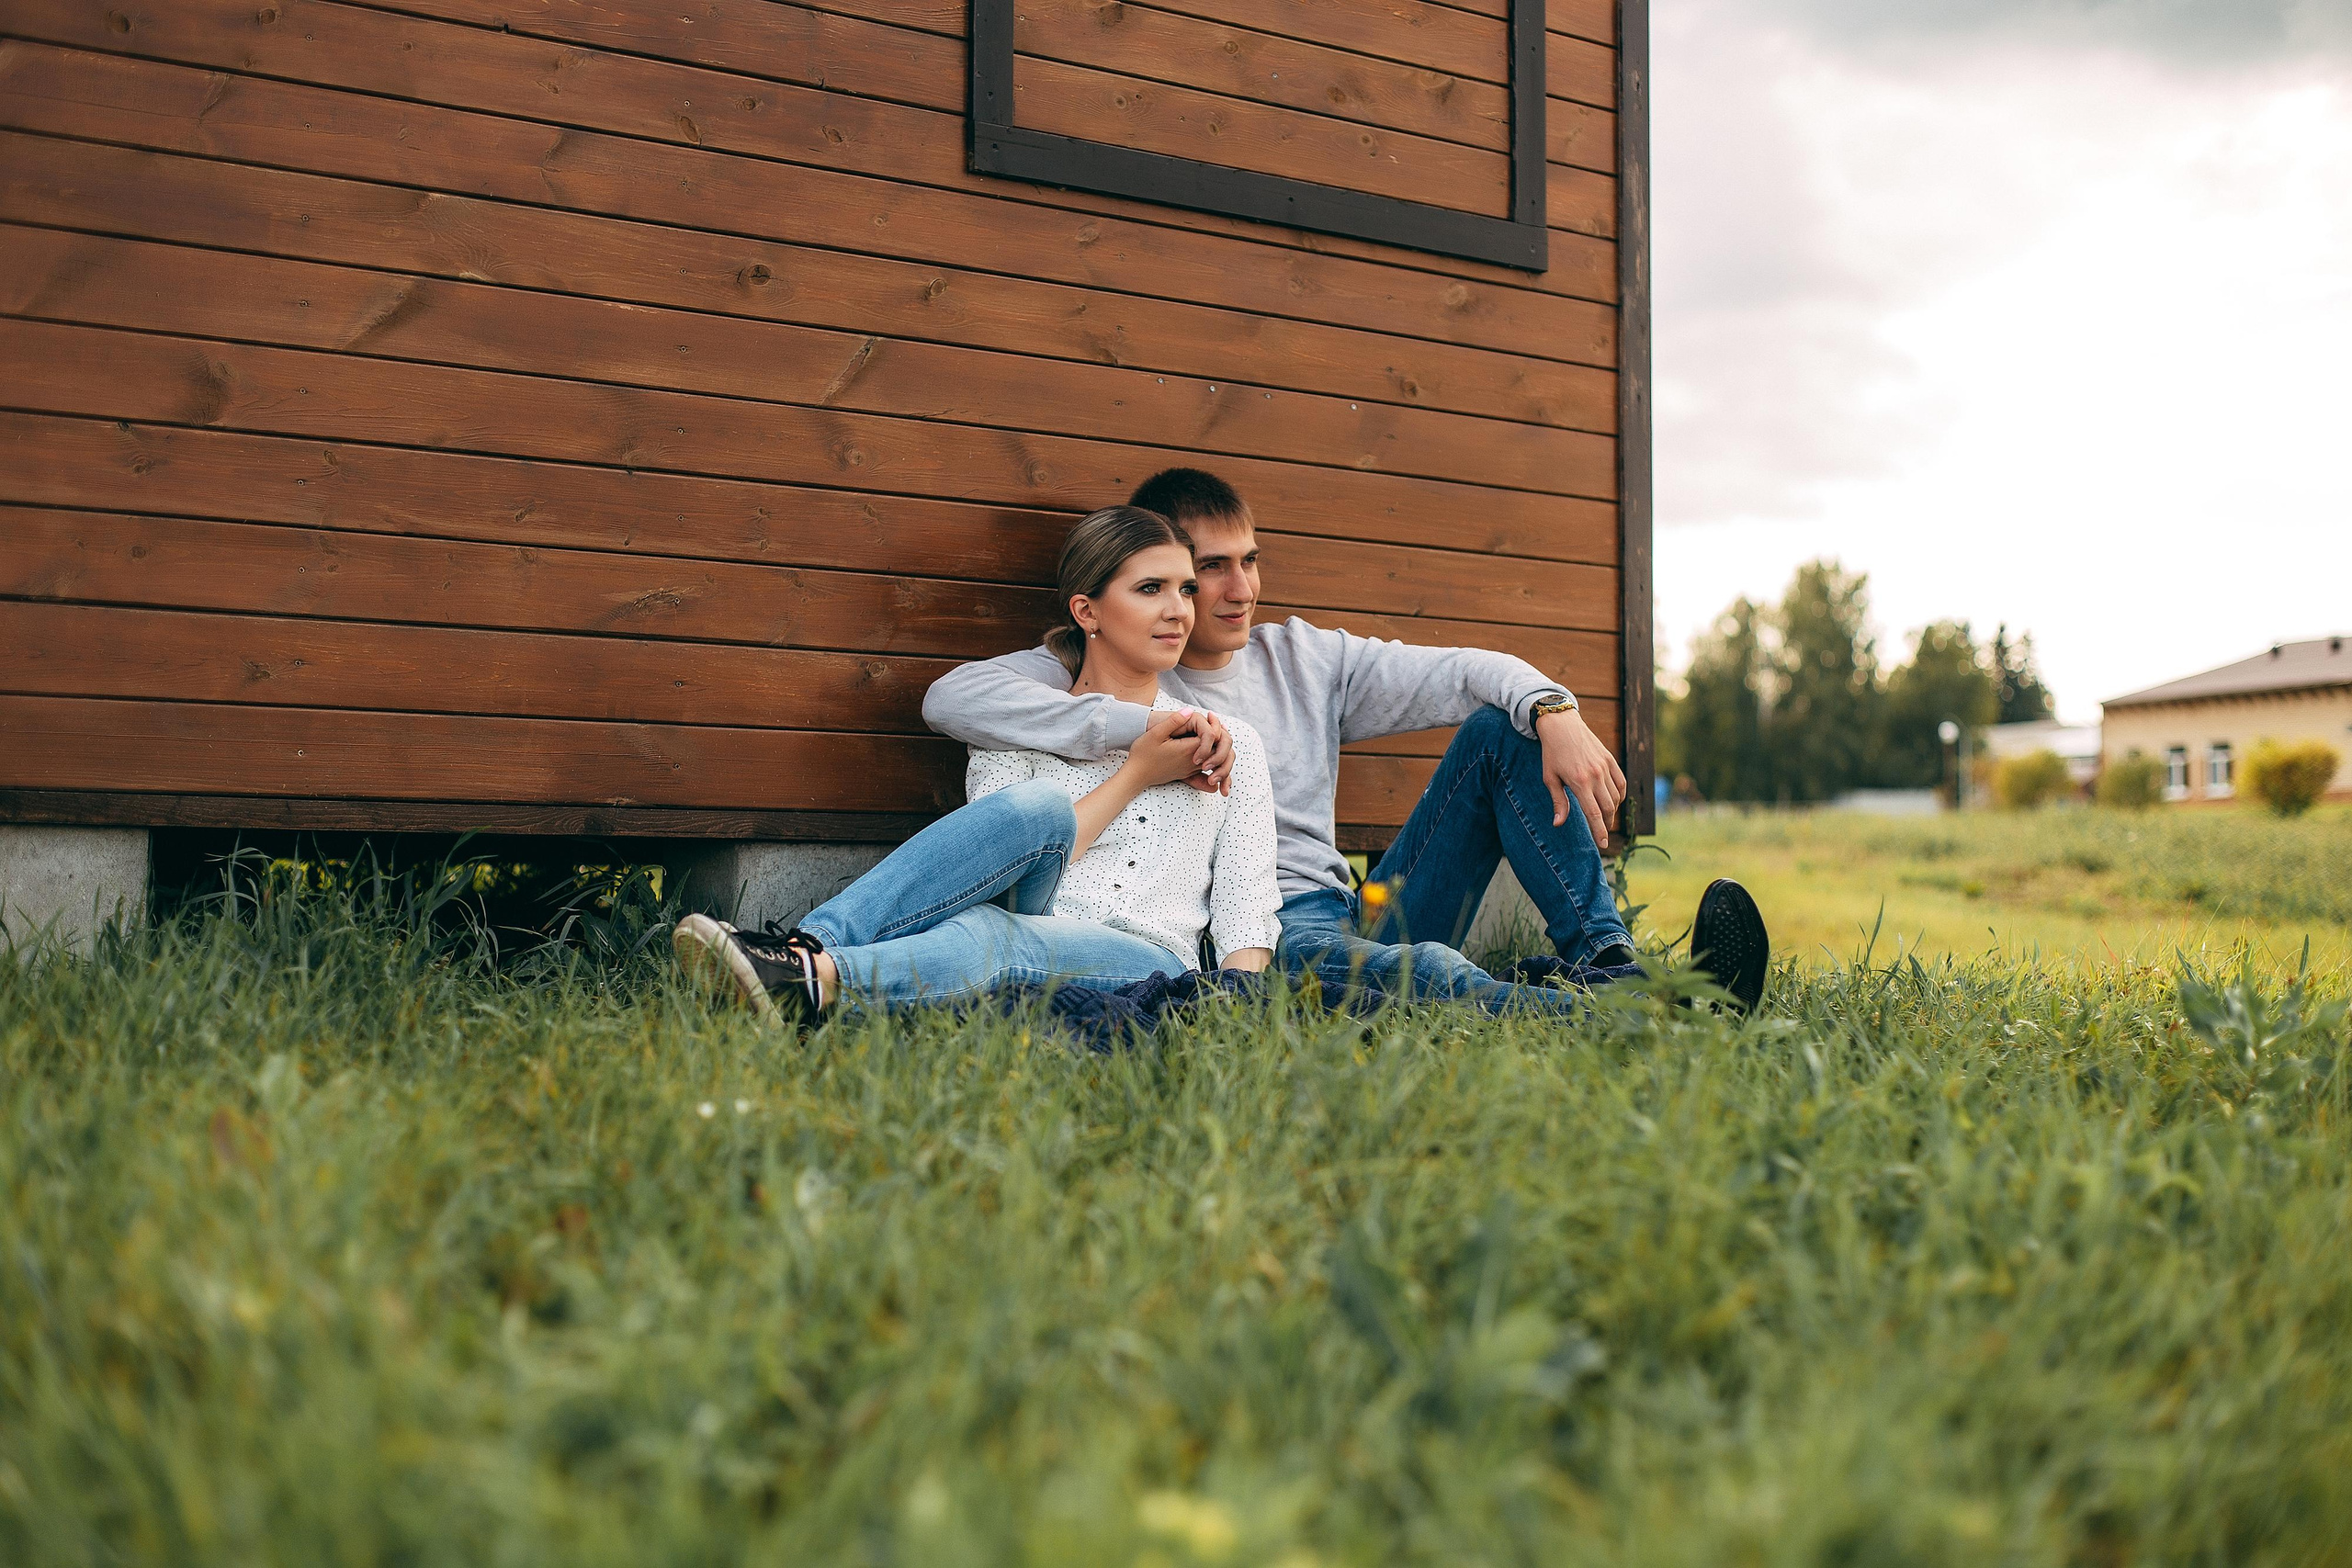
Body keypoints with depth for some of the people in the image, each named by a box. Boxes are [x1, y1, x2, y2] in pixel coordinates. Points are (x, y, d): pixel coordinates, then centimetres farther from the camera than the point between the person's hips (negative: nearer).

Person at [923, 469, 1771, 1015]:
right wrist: (1148, 724, -22)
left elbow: (1464, 672, 12)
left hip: (1350, 918, 7)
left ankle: (1609, 965, -16)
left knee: (1497, 730, -1)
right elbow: (952, 697, -14)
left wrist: (1555, 713, -12)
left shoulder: (1302, 658, 19)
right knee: (1422, 970, -39)